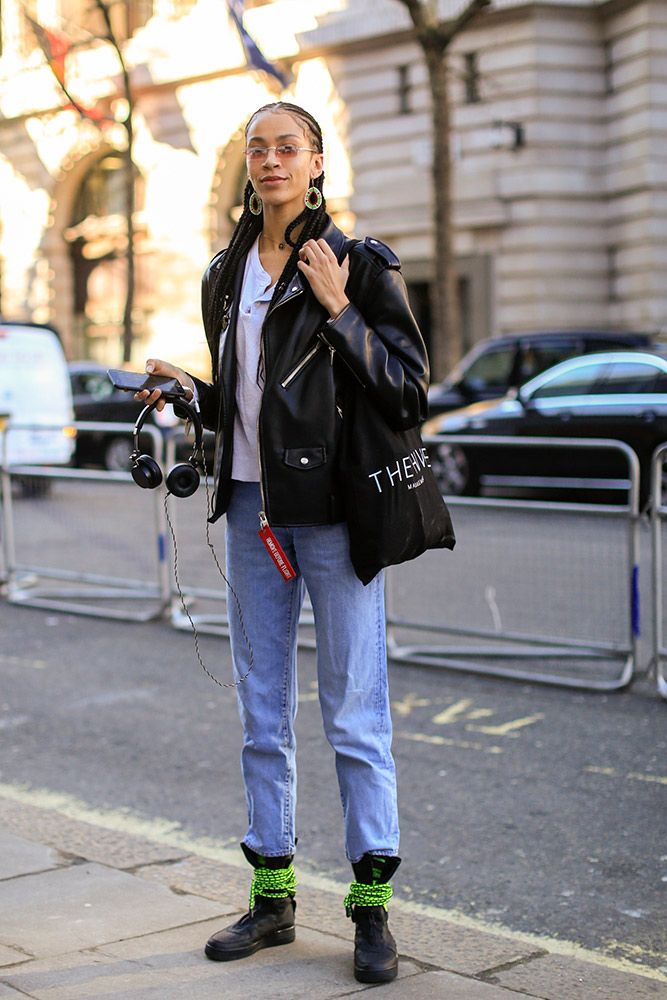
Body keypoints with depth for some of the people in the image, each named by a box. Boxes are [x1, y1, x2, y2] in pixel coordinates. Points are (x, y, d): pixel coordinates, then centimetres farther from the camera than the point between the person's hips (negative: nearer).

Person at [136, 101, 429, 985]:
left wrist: (339, 310, -16)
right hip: (251, 508, 6)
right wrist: (190, 391, 2)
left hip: (334, 509, -5)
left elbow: (409, 394, -9)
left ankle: (372, 908, 8)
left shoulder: (360, 266, -4)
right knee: (262, 711, 11)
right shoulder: (226, 276, 13)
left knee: (354, 711, -2)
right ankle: (272, 893, 22)